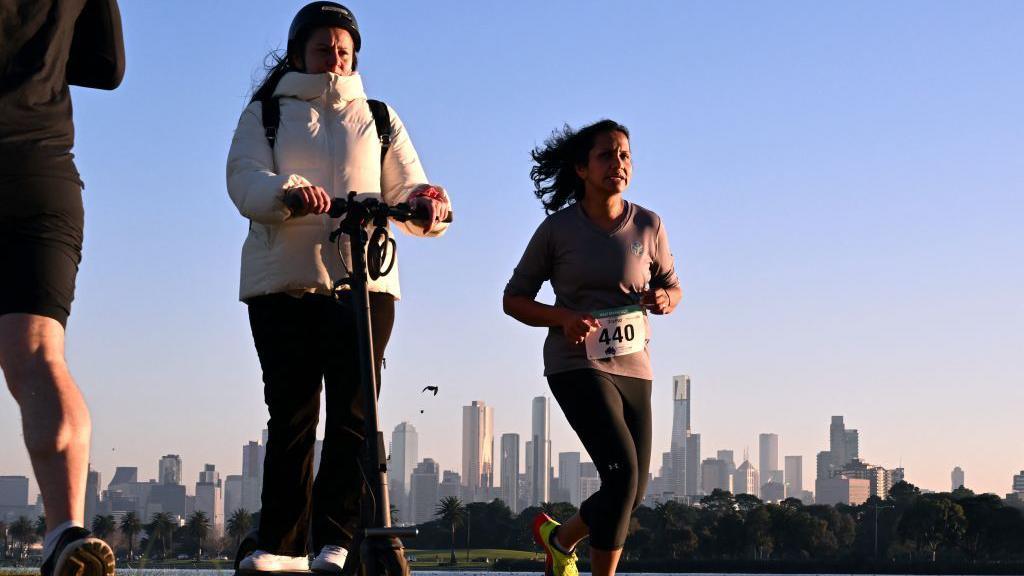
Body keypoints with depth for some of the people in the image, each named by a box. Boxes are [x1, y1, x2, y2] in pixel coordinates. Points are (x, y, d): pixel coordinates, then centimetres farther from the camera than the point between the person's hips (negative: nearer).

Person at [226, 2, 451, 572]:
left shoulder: (379, 119, 20)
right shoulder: (266, 114, 14)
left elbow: (406, 188, 11)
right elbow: (245, 181, -3)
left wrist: (428, 203, -14)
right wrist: (290, 192, -25)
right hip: (282, 283, -1)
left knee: (354, 414, -8)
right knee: (290, 415, -2)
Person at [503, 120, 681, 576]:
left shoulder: (647, 226, 2)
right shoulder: (557, 229, -4)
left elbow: (672, 286, 15)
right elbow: (514, 299, 2)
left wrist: (664, 298, -10)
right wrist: (563, 318, -17)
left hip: (633, 368, 4)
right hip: (577, 366, -4)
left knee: (632, 494, 9)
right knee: (623, 474, -20)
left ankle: (559, 538, 36)